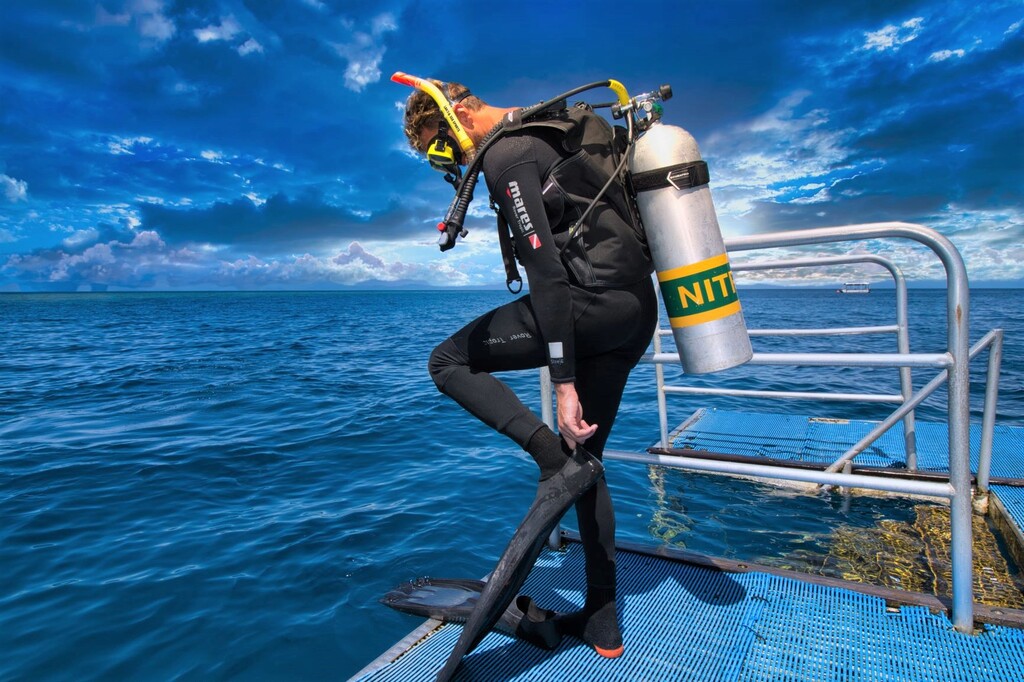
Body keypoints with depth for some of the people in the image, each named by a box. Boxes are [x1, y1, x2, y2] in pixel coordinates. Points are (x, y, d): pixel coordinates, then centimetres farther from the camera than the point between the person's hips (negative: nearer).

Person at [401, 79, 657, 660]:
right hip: (639, 308, 10)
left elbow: (547, 271, -19)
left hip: (593, 301, -10)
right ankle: (603, 623, 24)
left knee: (451, 361, 3)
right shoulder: (558, 128, 21)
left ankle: (553, 456, -11)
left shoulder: (505, 157, -9)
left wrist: (564, 382, -20)